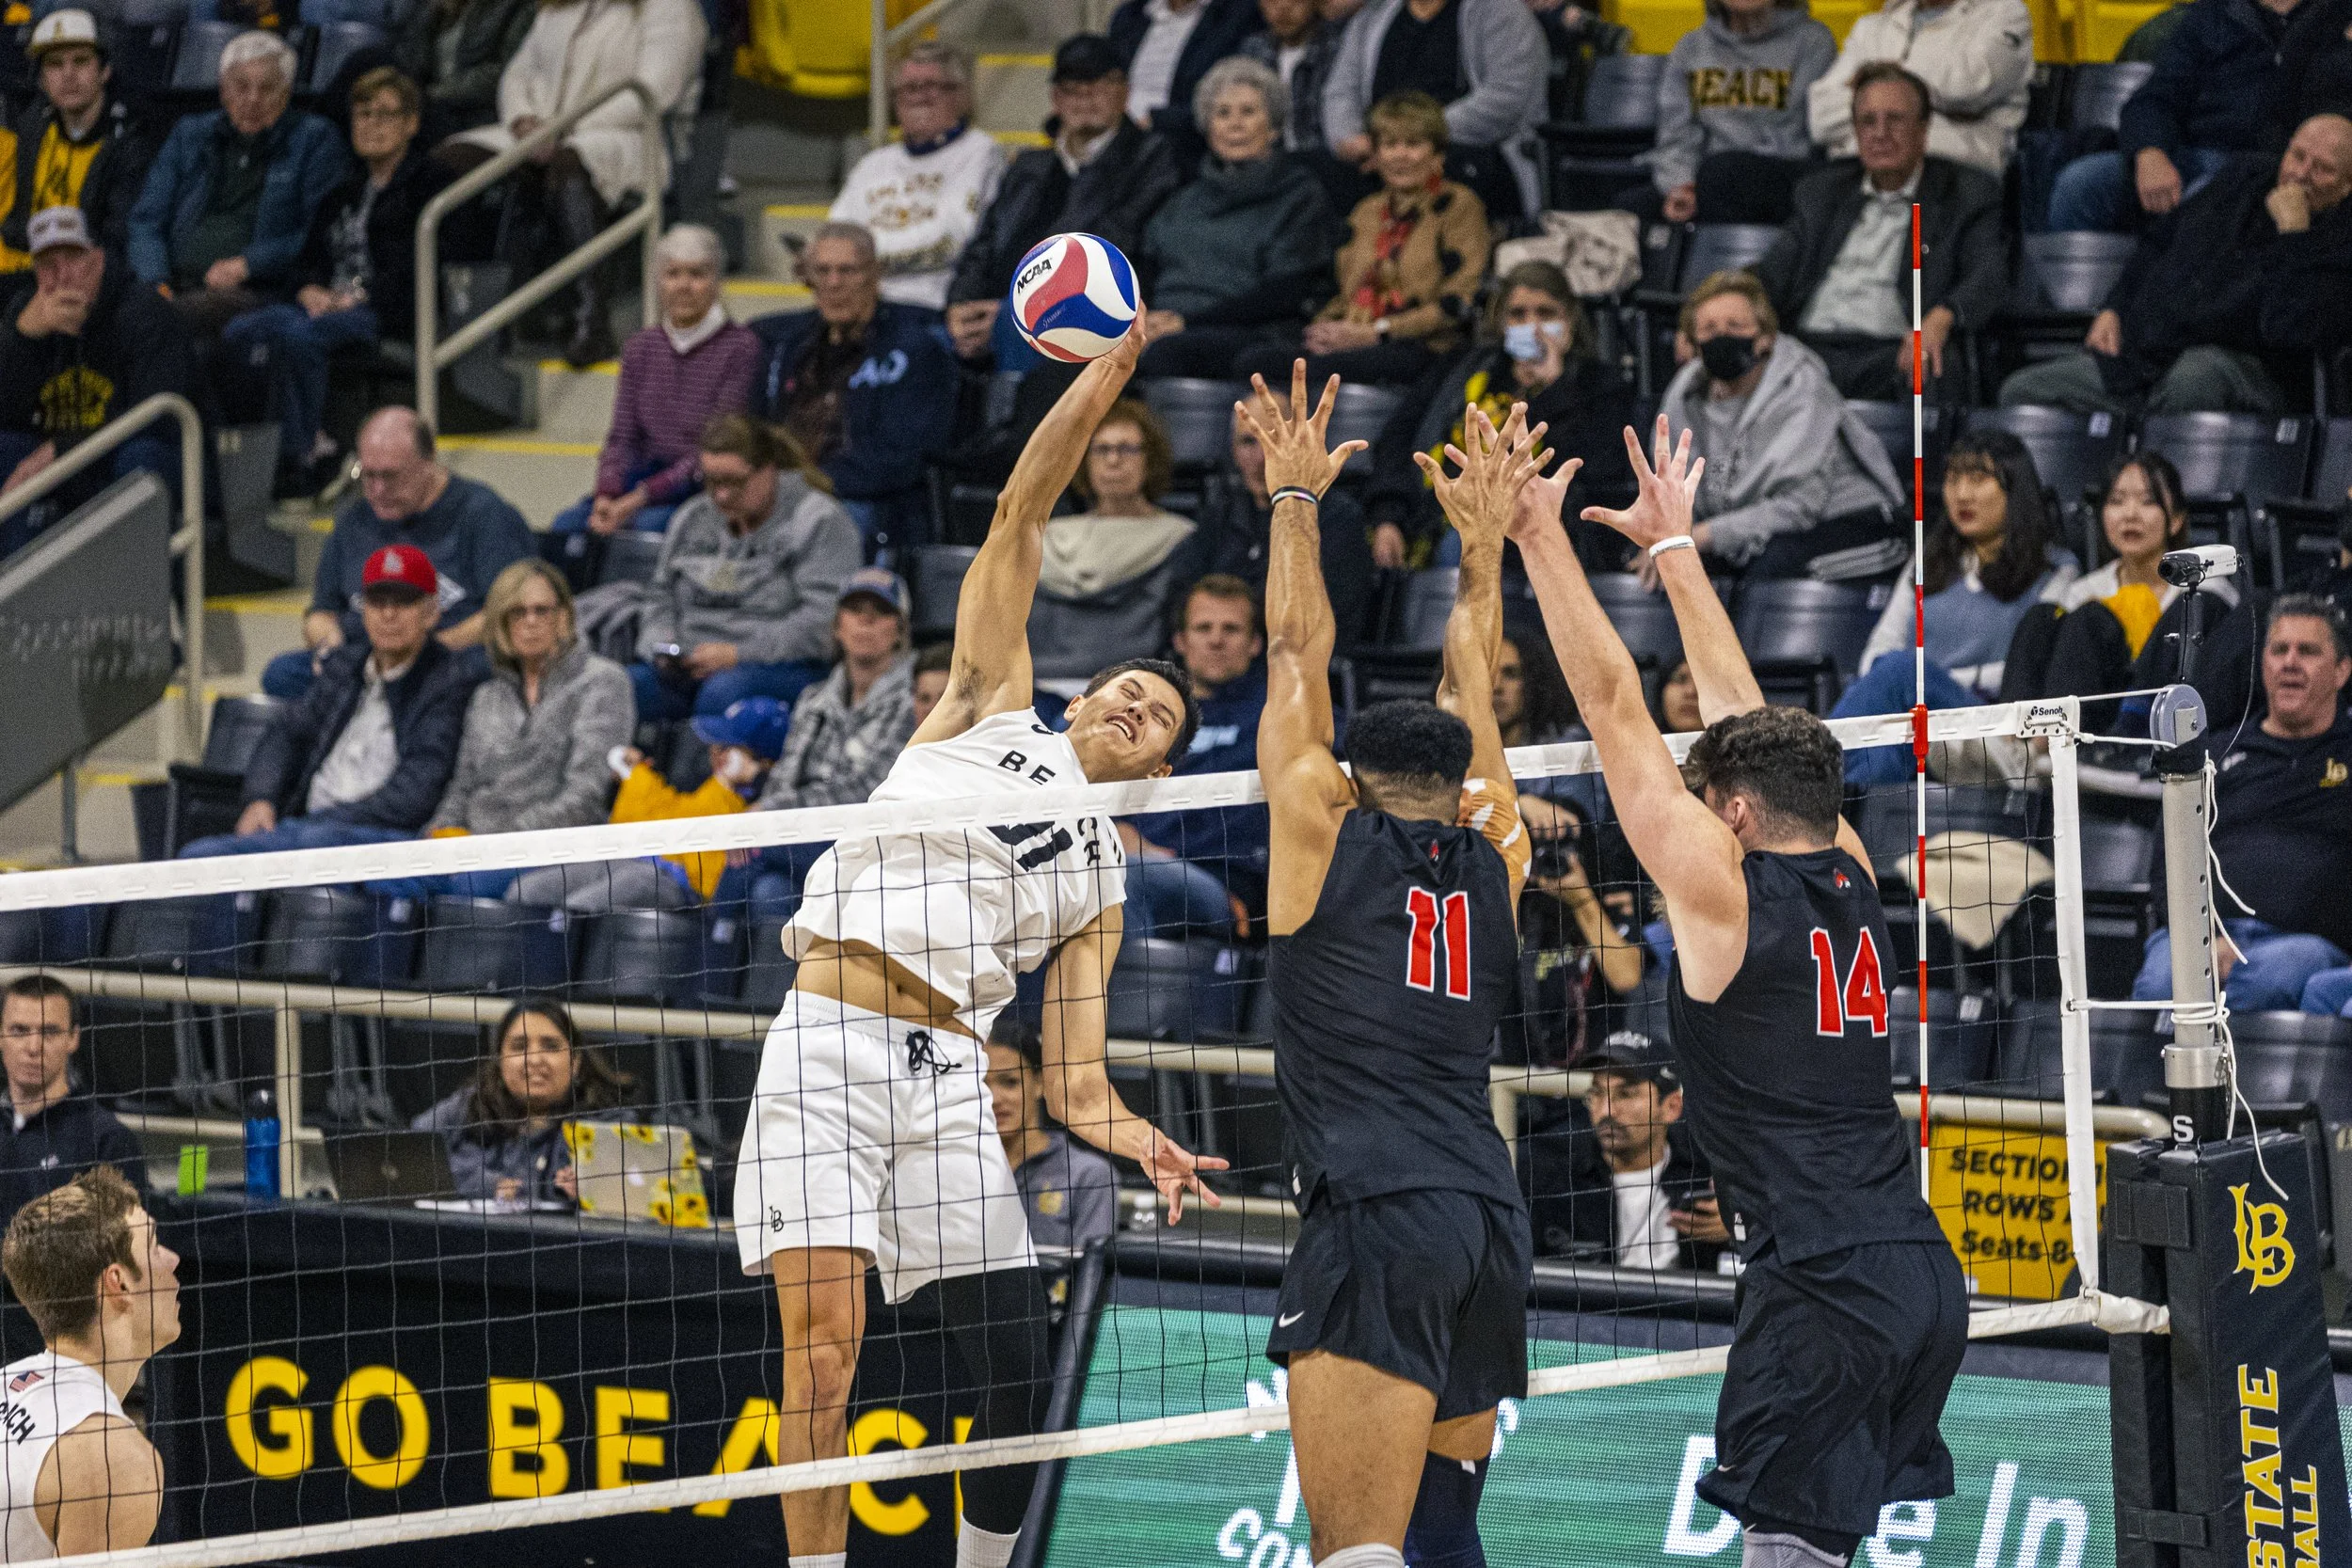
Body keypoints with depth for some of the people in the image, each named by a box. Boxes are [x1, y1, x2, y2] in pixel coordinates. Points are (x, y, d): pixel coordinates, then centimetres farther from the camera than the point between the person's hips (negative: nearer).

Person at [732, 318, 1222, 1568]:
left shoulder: (1098, 882, 22)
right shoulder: (994, 713, 16)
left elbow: (1072, 1080, 14)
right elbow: (1018, 517, 8)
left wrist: (1140, 1144, -6)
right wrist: (1101, 382, -1)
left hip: (947, 1076, 4)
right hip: (829, 1044, -4)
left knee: (1018, 1367, 0)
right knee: (826, 1341, -15)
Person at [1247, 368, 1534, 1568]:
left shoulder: (1328, 836, 6)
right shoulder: (1491, 856, 16)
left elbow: (1298, 654, 13)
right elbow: (1470, 685, 30)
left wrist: (1297, 495, 23)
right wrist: (1483, 537, 38)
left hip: (1374, 1221, -6)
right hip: (1492, 1218, 6)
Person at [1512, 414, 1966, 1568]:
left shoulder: (1726, 890, -5)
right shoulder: (1849, 880, 13)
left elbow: (1614, 707, -3)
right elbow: (1740, 713, 24)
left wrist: (1541, 537, 3)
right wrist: (1672, 545, 32)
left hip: (1821, 1288, -8)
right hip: (1923, 1273, 8)